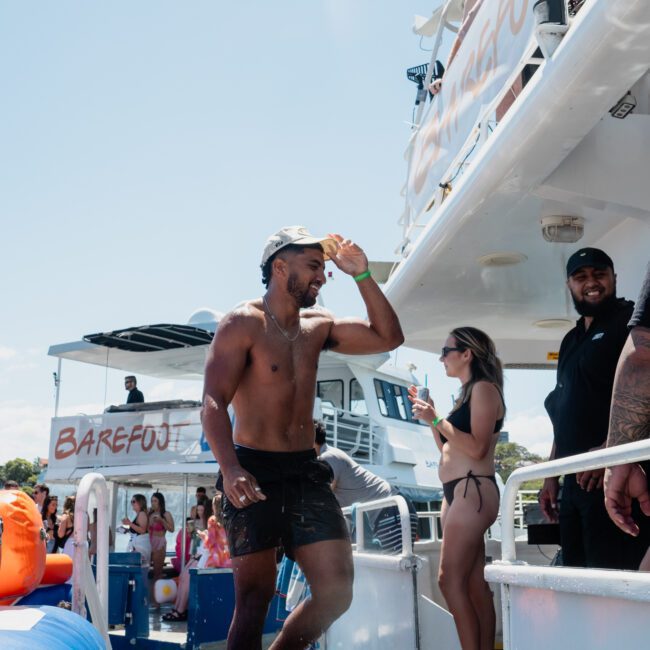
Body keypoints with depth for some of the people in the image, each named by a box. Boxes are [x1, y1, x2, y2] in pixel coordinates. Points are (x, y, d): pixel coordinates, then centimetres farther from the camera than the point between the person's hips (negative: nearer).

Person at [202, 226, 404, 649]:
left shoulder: (318, 326, 13)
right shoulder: (243, 324, -6)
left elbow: (388, 338, 11)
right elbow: (214, 403, -15)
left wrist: (362, 276, 3)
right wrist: (230, 469, -31)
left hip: (307, 472, 6)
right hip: (255, 473, -6)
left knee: (336, 593, 1)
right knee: (256, 595, -3)